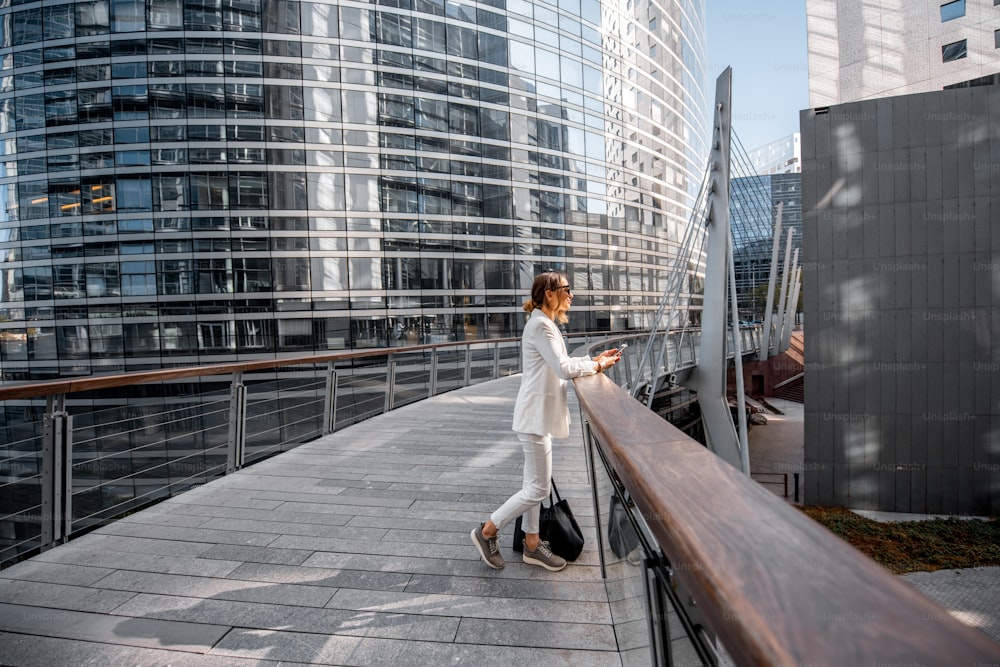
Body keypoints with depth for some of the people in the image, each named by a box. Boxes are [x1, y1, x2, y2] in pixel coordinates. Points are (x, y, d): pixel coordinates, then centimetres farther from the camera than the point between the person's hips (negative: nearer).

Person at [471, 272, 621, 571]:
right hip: (535, 415, -11)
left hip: (540, 414, 11)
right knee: (538, 489, -2)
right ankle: (487, 531, 13)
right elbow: (564, 369, -22)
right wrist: (598, 366, -8)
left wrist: (595, 358, 10)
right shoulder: (540, 325, -18)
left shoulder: (546, 324, 14)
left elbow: (560, 364, 17)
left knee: (534, 485, 17)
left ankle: (531, 545, 30)